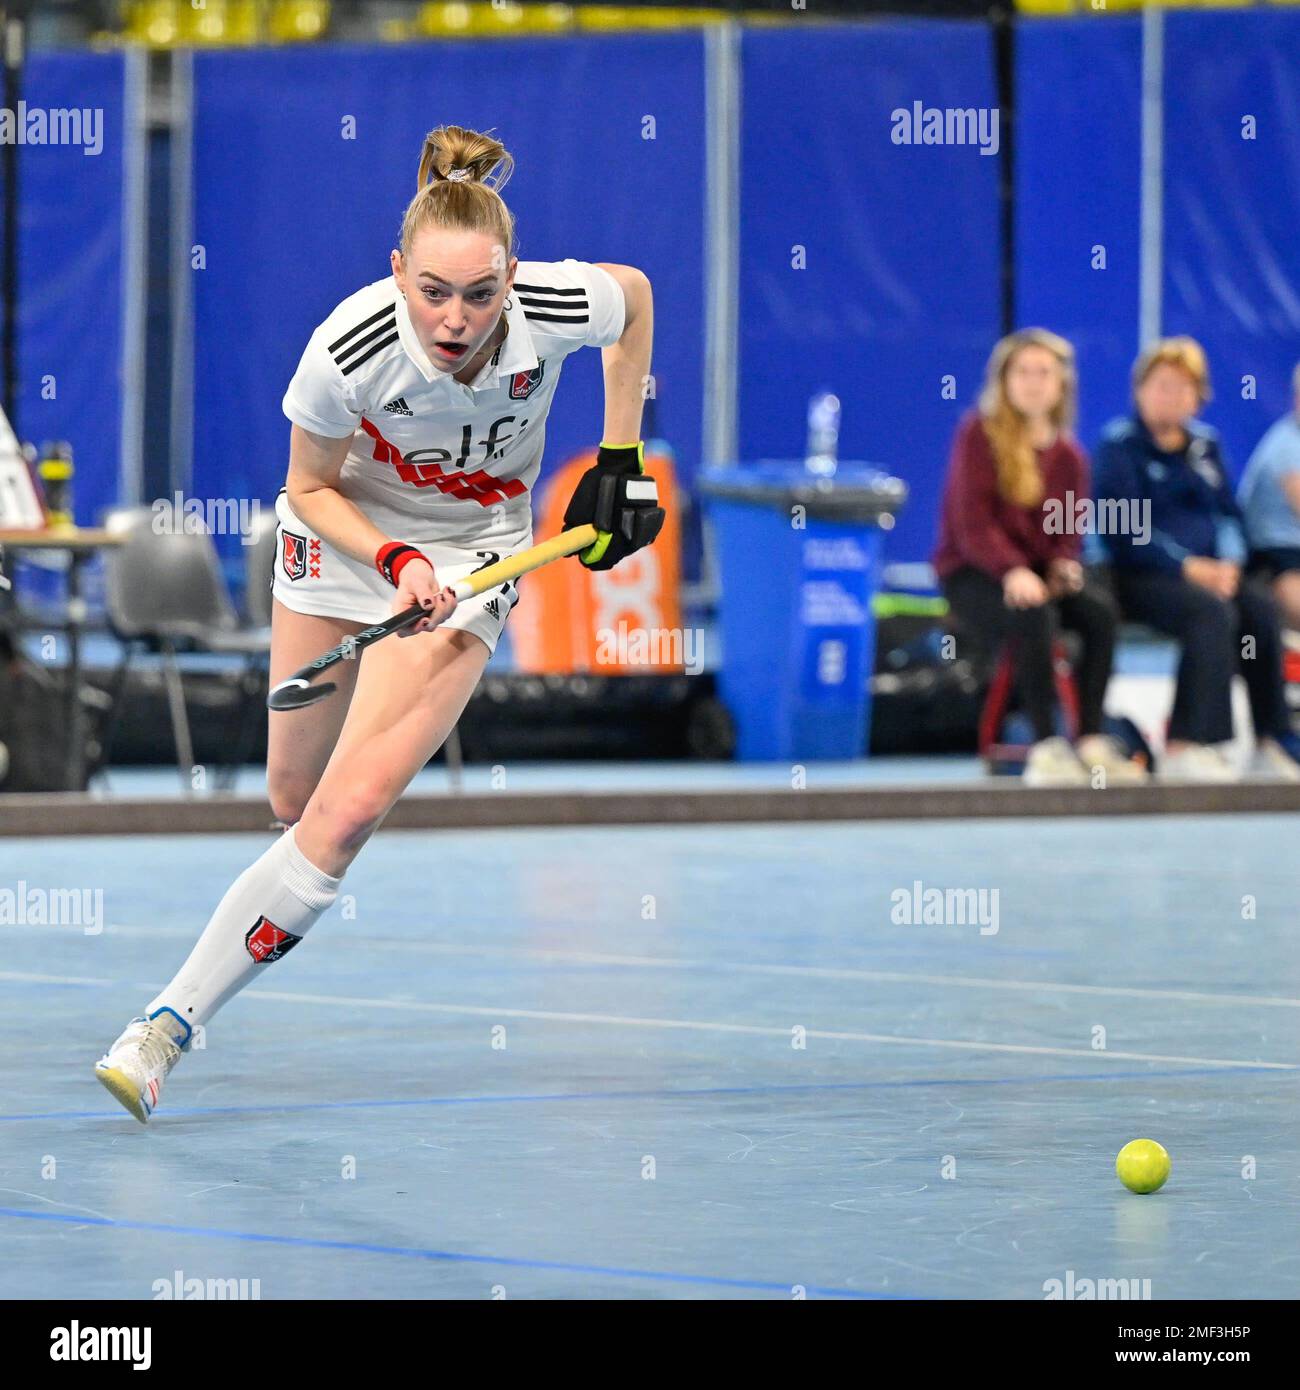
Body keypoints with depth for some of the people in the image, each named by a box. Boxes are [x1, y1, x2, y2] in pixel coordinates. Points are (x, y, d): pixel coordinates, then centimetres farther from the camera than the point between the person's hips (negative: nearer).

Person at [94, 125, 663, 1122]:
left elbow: (635, 294, -1)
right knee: (294, 796, 11)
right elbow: (311, 489, -11)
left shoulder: (557, 308, -28)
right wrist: (394, 559, -28)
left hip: (473, 552, -1)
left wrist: (622, 462, -1)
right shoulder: (347, 353, -30)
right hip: (345, 533, 1)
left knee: (350, 810, -18)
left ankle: (170, 1023, -15)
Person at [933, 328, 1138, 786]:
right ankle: (1045, 745, -33)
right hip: (972, 572, -5)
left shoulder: (1068, 453, 11)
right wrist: (1012, 570, -30)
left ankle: (1092, 741, -22)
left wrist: (1064, 563, -12)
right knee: (1034, 615, -37)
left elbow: (1070, 528, 13)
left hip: (1038, 571, 5)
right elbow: (972, 523, -14)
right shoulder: (979, 434, -5)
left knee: (1100, 610, -25)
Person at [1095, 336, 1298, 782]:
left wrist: (1229, 561, -6)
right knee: (1213, 613, -33)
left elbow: (1228, 512, 16)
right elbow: (1124, 529, -11)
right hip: (1140, 576, -6)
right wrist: (1187, 566, -19)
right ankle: (1186, 745, -36)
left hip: (1207, 573, 6)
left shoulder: (1205, 444, 17)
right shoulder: (1119, 445, -2)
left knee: (1261, 608, -23)